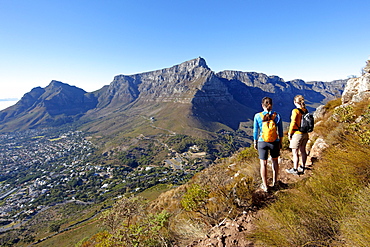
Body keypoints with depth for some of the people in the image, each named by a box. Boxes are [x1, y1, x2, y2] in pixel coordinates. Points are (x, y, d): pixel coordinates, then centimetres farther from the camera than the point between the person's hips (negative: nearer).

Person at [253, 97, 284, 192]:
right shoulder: (277, 116, -7)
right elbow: (280, 131, 1)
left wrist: (255, 143, 7)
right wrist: (280, 142, 14)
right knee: (275, 160, 25)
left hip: (262, 142, -2)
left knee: (263, 163, 11)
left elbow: (255, 131, -6)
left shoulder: (257, 116, -11)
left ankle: (265, 186, 22)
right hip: (274, 142, 2)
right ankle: (274, 181, 39)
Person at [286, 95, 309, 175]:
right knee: (303, 150, 19)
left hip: (297, 134, -8)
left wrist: (290, 133, -8)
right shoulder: (306, 110, 3)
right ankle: (302, 167, 34)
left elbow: (293, 123, -19)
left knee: (295, 152, 4)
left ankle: (295, 170, 15)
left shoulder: (295, 111, -19)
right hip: (305, 134, 8)